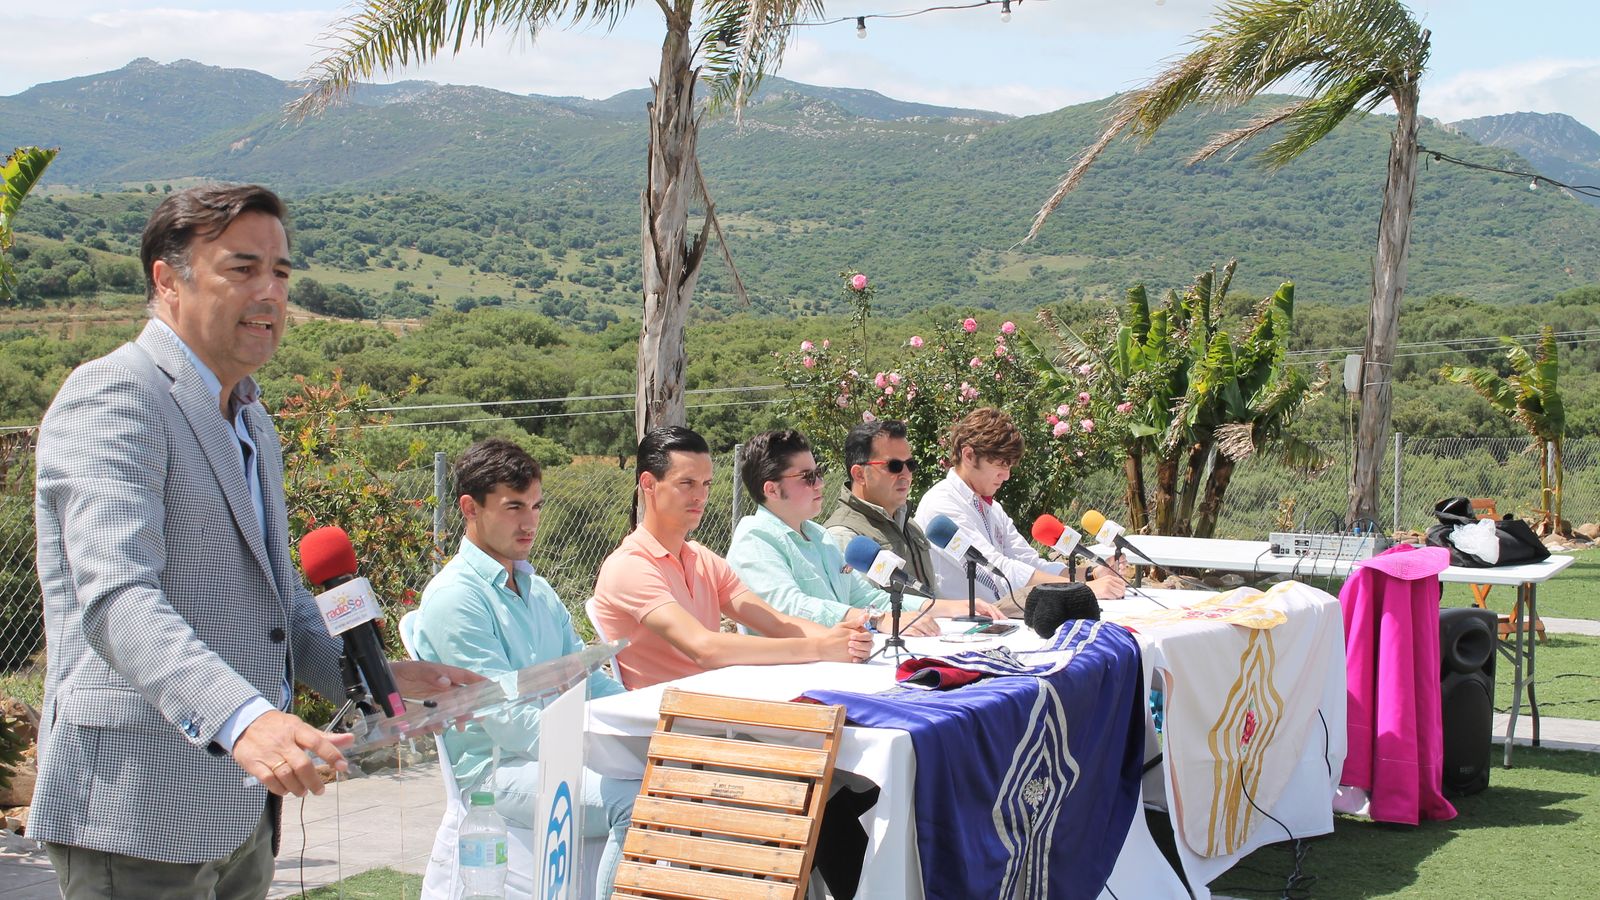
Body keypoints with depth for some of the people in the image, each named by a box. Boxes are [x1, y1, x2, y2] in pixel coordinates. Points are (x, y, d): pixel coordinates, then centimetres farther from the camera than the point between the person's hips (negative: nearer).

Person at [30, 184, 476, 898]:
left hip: (237, 806, 9)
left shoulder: (250, 421, 19)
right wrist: (242, 719, -40)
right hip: (137, 810, -9)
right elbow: (116, 600, -26)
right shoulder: (111, 396, -12)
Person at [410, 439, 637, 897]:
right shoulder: (454, 596, -11)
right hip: (497, 768, -8)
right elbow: (508, 723, -18)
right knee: (638, 801, -29)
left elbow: (588, 677, 15)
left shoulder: (537, 588, 17)